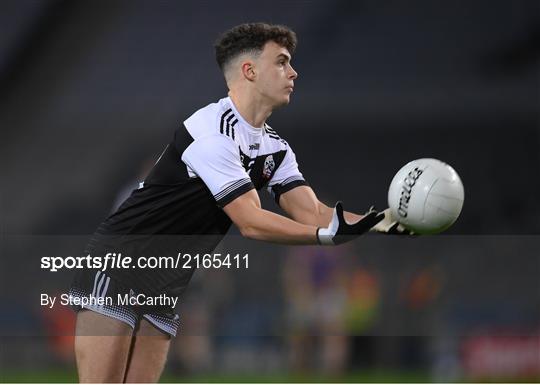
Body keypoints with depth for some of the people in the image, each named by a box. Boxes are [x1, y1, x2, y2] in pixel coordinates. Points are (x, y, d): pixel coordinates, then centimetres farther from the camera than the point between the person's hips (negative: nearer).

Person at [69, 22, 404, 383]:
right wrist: (330, 233, -31)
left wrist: (379, 220, -17)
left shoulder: (275, 148, 7)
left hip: (166, 287, 9)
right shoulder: (214, 131, -21)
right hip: (118, 269, -9)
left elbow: (311, 212, -2)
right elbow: (251, 222, -24)